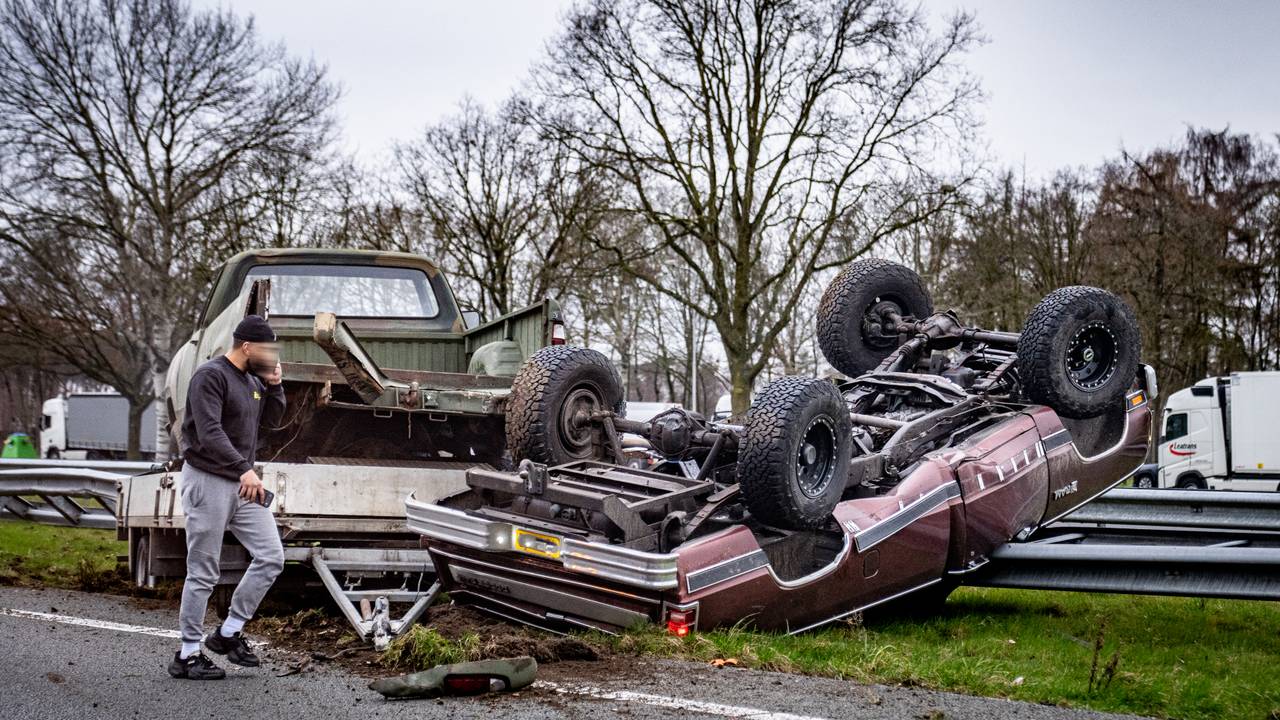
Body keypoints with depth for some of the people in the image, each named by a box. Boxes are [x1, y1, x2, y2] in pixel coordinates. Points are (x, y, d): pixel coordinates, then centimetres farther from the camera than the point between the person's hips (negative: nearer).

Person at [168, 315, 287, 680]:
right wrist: (244, 469, -37)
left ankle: (229, 632, 12)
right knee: (203, 573, -2)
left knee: (271, 557, 2)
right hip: (208, 482, -8)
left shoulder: (252, 380, 12)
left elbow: (273, 419, 21)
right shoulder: (211, 376, -15)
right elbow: (209, 433, -26)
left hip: (242, 484, 8)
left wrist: (274, 386, 3)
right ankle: (188, 654, 9)